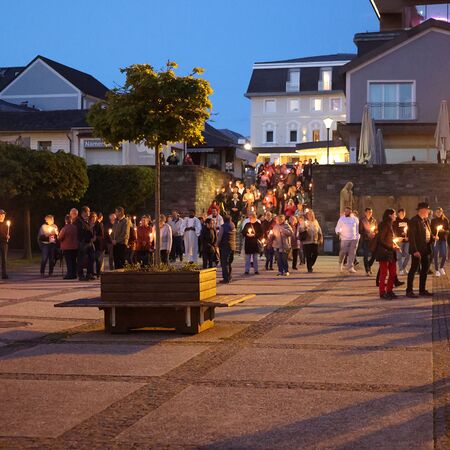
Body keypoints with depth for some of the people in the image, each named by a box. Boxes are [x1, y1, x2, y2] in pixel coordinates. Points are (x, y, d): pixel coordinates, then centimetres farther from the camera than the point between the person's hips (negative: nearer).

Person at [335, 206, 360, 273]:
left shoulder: (355, 219, 10)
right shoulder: (341, 219, 6)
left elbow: (357, 229, 15)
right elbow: (338, 227, 7)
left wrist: (358, 238, 10)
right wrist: (338, 232, -14)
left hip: (354, 239, 2)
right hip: (344, 238, -2)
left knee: (352, 253, -3)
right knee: (343, 252, -8)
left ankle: (350, 268, 0)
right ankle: (340, 262, 22)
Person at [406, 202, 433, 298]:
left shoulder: (426, 220, 13)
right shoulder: (414, 221, -13)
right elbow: (411, 236, -17)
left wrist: (433, 238, -1)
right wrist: (415, 250, -22)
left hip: (426, 249, 9)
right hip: (417, 250, -8)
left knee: (425, 269, 12)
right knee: (414, 269, -4)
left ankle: (422, 290, 22)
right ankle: (409, 291, 1)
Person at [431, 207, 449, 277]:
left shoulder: (445, 220, 4)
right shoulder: (433, 221, 3)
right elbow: (431, 230, 3)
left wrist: (444, 230, -14)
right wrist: (433, 236, -14)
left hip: (443, 239, 1)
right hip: (436, 239, -1)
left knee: (444, 255, -4)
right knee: (436, 255, -4)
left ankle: (441, 267, 22)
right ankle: (437, 270, 6)